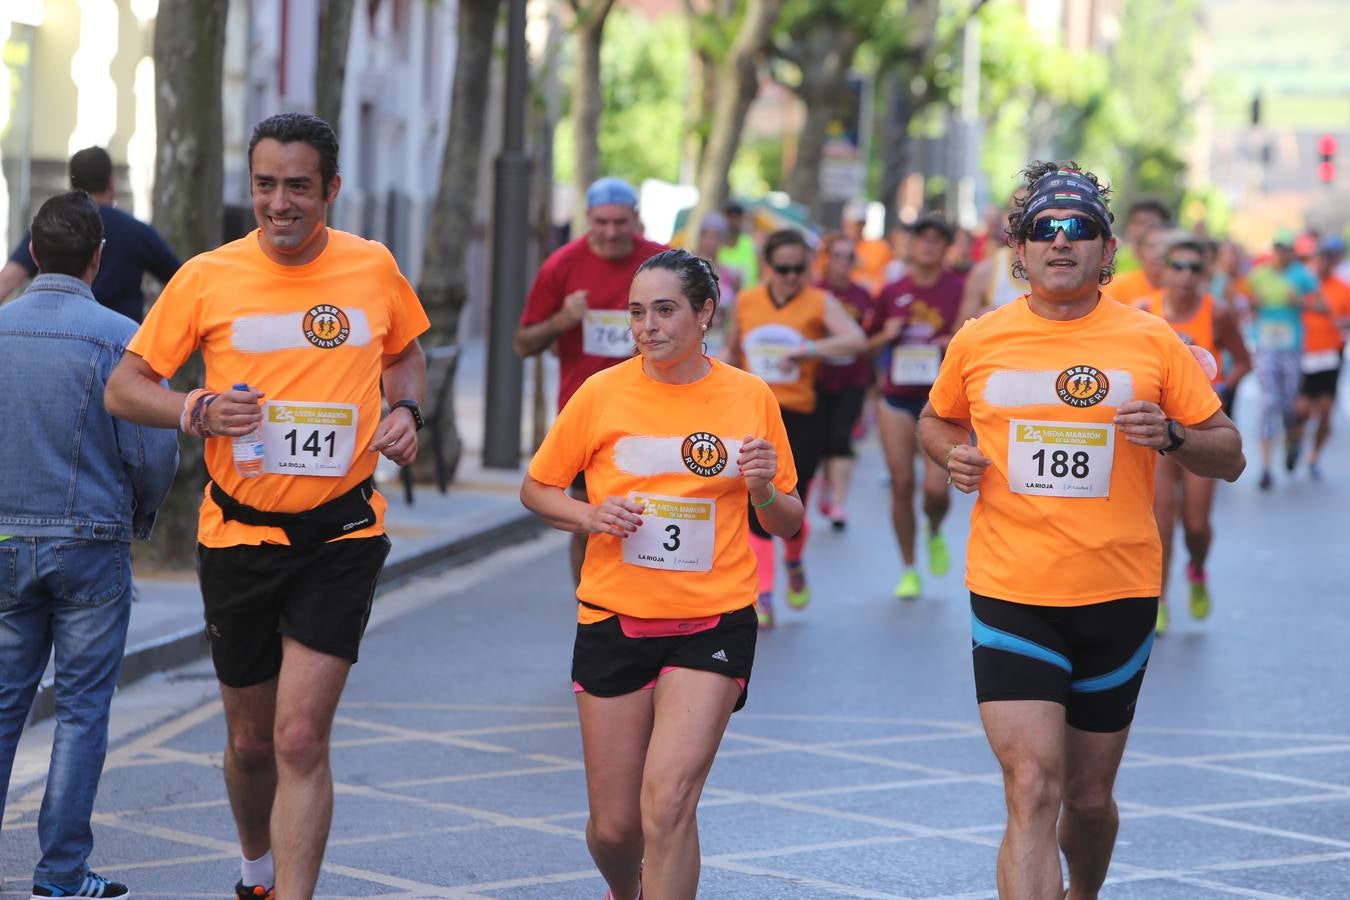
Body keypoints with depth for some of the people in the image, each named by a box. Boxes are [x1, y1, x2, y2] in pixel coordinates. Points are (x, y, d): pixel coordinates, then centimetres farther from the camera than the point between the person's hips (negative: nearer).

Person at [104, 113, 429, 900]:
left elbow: (405, 355, 19)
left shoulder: (374, 268, -1)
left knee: (302, 738, -13)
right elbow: (124, 388, 1)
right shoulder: (207, 278, -4)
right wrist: (199, 412, -17)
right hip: (239, 536, 1)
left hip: (342, 537, -1)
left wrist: (406, 410, -2)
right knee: (252, 739, 14)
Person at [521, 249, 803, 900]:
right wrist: (590, 517, -12)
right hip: (614, 620, 1)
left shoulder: (751, 399, 0)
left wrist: (763, 489, -13)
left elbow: (787, 524, 9)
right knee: (614, 825, 7)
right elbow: (537, 489, 8)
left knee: (668, 800, -18)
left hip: (714, 622, -1)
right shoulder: (602, 394, -2)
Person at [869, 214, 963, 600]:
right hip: (897, 400, 3)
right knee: (902, 484, 1)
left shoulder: (959, 290, -3)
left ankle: (934, 533, 24)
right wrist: (886, 336, -7)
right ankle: (908, 569, 14)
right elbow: (869, 346, 13)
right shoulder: (892, 292, 6)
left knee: (935, 487, -11)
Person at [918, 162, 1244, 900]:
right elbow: (935, 421, 21)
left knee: (1089, 798, 15)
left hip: (1118, 597, 1)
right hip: (1009, 594, -1)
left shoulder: (1152, 342, 0)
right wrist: (953, 454, -2)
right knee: (1032, 791, -14)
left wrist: (1172, 435, -16)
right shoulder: (977, 342, 2)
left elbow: (1229, 457, 4)